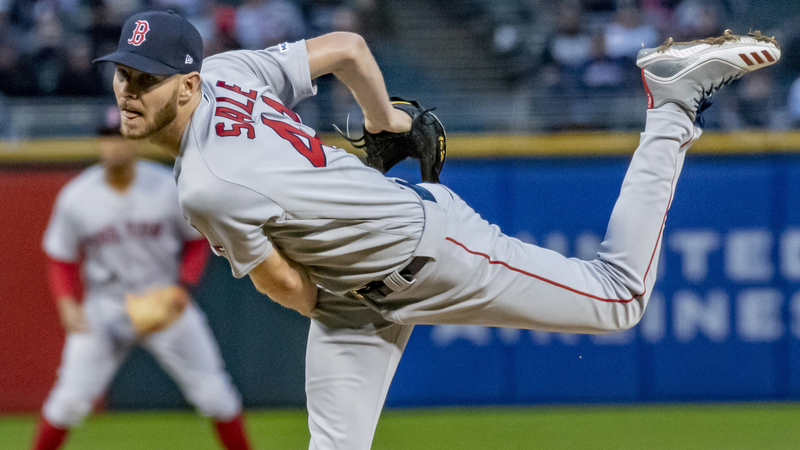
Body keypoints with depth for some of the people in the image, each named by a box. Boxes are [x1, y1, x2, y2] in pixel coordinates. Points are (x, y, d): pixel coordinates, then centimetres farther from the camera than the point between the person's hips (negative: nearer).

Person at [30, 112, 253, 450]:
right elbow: (61, 258, 2)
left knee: (214, 394, -1)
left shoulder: (169, 188, -11)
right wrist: (67, 304, -14)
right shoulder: (76, 198, -10)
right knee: (70, 399, -7)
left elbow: (197, 240, 2)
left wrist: (184, 287, -12)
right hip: (104, 308, 0)